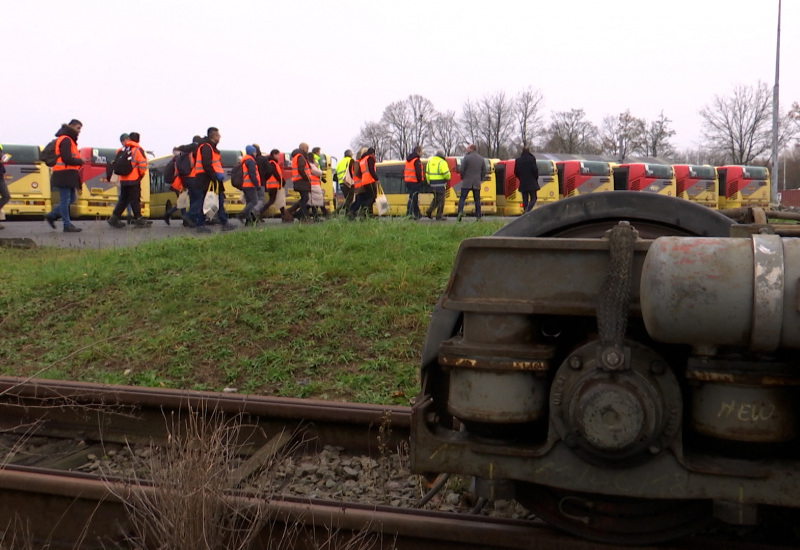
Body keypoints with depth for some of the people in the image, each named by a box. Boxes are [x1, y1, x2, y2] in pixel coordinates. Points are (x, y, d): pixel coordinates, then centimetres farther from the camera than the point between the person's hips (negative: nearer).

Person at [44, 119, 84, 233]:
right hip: (64, 175, -10)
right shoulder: (65, 140, -12)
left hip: (68, 175, 10)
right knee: (65, 200, -4)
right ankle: (67, 225, 1)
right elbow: (67, 159, -20)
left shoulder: (69, 140, 20)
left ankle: (51, 215, 19)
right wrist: (80, 161, -8)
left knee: (72, 198, 14)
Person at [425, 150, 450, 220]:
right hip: (440, 184, -6)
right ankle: (439, 216, 5)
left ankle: (429, 211, 6)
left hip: (432, 184, 6)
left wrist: (429, 182, 23)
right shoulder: (442, 162, -11)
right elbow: (446, 173, -18)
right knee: (440, 200, 2)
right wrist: (448, 178, 3)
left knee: (436, 199, 21)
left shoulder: (429, 161, 12)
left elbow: (427, 173, 15)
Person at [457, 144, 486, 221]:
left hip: (467, 182, -4)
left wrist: (462, 178, 7)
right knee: (477, 200, 8)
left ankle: (460, 211, -22)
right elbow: (484, 171, 11)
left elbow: (462, 170, -10)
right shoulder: (481, 159, 8)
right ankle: (478, 216, 5)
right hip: (477, 183, 4)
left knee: (462, 198, -2)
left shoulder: (466, 157, -8)